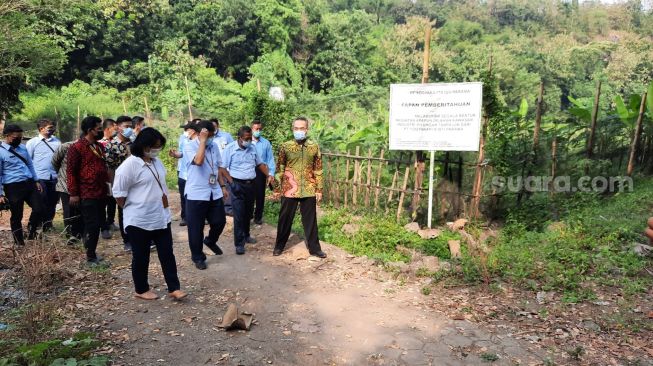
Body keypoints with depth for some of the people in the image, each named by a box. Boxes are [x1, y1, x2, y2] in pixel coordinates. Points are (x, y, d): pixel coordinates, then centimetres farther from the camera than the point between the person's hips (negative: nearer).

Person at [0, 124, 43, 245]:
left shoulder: (23, 148, 10)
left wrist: (36, 181, 15)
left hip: (29, 183, 5)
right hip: (13, 187, -5)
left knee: (39, 208, 3)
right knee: (16, 216, 6)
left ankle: (31, 230, 31)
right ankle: (19, 242, 22)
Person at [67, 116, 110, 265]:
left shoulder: (99, 146, 13)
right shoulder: (76, 147, -10)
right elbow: (70, 171, -11)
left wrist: (107, 184, 17)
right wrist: (73, 193, -13)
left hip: (101, 193, 7)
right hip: (87, 194, -7)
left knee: (98, 223, 13)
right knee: (92, 225, -4)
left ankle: (91, 252, 26)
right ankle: (91, 257, 6)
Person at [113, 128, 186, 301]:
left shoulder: (156, 162, 8)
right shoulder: (129, 165, -17)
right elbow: (118, 193, -14)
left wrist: (165, 199, 11)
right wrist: (132, 210, -5)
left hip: (161, 217, 7)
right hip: (139, 221, -7)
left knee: (167, 254, 8)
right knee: (141, 257, 8)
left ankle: (174, 288, 15)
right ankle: (142, 290, 25)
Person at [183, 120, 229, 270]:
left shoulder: (214, 146, 8)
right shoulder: (189, 146, -11)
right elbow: (198, 161, -31)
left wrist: (222, 186, 14)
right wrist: (203, 141, -24)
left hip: (214, 193, 6)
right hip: (196, 194, -5)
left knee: (219, 221, 14)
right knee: (196, 228, 4)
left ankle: (210, 241, 44)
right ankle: (198, 257, 21)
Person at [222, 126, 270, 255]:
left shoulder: (252, 148, 7)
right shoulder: (230, 148, -8)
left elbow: (260, 164, 16)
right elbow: (223, 168, -9)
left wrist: (269, 175, 3)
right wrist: (232, 183, -16)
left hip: (251, 184, 5)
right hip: (238, 184, -5)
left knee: (248, 212, 16)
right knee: (239, 214, -6)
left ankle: (246, 235, 34)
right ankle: (239, 243, 0)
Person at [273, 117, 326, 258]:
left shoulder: (314, 147, 2)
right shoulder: (285, 146, -2)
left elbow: (318, 169, 6)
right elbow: (279, 169, 2)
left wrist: (319, 189, 3)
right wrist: (277, 188, 1)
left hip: (309, 190, 1)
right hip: (289, 189, -1)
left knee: (310, 220, 9)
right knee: (285, 219, 9)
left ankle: (314, 248, 20)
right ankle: (279, 245, 25)